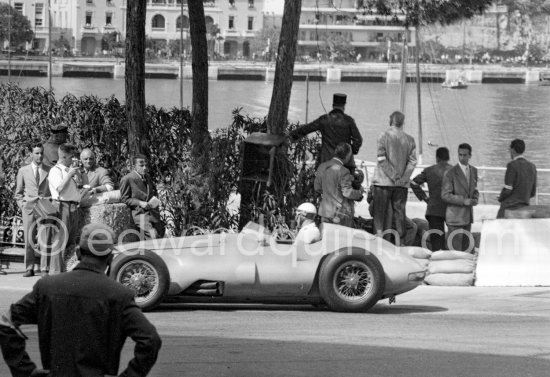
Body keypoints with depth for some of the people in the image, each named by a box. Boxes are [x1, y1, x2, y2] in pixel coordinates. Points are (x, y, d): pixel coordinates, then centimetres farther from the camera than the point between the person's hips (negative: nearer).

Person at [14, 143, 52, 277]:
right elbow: (18, 192, 18)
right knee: (28, 240, 0)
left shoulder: (49, 171, 8)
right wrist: (22, 204, 4)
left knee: (45, 239, -8)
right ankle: (29, 268, 4)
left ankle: (45, 269, -7)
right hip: (28, 208, 1)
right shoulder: (23, 171, 12)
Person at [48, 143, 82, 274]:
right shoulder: (55, 170, -6)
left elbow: (79, 182, 16)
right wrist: (69, 174, -12)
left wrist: (76, 170, 8)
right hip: (63, 205, -9)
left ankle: (63, 268, 18)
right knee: (61, 240, -10)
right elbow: (60, 188, -17)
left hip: (73, 207, 9)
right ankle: (55, 271, -8)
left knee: (71, 242, 11)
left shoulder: (70, 169, 19)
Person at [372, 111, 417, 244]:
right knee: (399, 213, 8)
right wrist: (403, 178, -3)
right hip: (402, 184, 3)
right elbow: (412, 161, -2)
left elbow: (382, 159, -12)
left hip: (384, 182, -3)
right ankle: (399, 242, 7)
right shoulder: (410, 139, 5)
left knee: (380, 213, 3)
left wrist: (393, 176, -10)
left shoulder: (384, 136, -4)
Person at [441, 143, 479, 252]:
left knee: (466, 248, 7)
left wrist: (475, 199, -1)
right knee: (455, 249, -9)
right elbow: (445, 195, -12)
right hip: (455, 216, -6)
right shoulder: (450, 173, -9)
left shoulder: (473, 171, 11)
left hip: (468, 216, 6)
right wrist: (463, 201, -19)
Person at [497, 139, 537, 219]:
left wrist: (501, 198, 6)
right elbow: (532, 192, 14)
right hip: (524, 207, 7)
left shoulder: (512, 165, -12)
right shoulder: (532, 166, 10)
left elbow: (507, 190, -14)